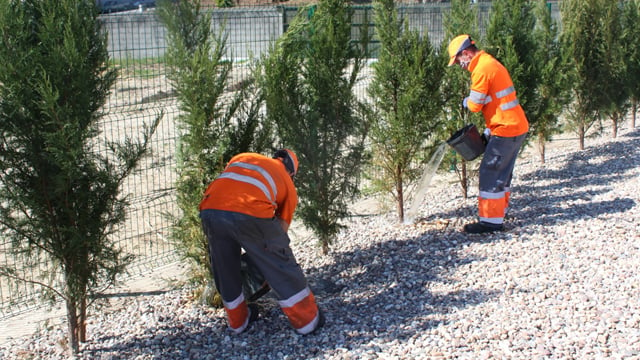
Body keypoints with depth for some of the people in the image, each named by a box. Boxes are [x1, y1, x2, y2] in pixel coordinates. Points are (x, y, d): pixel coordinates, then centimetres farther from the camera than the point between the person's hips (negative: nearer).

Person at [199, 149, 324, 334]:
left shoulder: (241, 158, 35)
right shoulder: (288, 184, 26)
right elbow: (281, 227, 26)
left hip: (210, 210, 3)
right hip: (250, 213, -3)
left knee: (225, 271, 24)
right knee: (281, 267, 15)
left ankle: (238, 321, 40)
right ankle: (308, 320, 25)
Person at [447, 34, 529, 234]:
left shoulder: (482, 69, -16)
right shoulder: (491, 63, 16)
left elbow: (475, 105, -15)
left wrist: (466, 102, 7)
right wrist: (490, 128, 16)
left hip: (506, 130, -10)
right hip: (517, 127, 10)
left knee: (490, 173, -5)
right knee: (502, 172, 18)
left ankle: (491, 220, -2)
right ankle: (499, 211, 27)